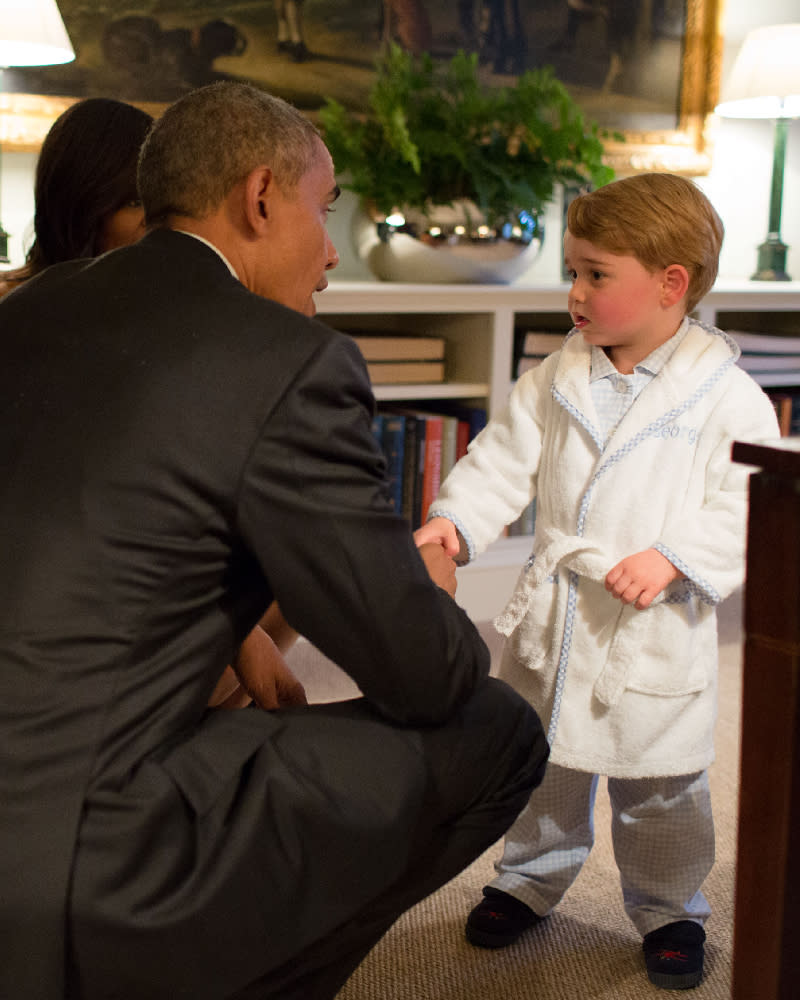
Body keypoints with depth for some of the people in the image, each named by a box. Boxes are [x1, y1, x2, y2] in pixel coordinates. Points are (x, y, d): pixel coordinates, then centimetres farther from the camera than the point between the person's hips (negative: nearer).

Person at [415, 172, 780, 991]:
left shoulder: (726, 397, -12)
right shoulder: (558, 378, 1)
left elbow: (747, 509, -13)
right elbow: (506, 457, 2)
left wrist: (673, 559, -26)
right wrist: (454, 518, -13)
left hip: (654, 633, -4)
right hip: (551, 616, 4)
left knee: (659, 787, 11)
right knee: (540, 765, 19)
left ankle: (668, 909, 34)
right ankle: (530, 880, 41)